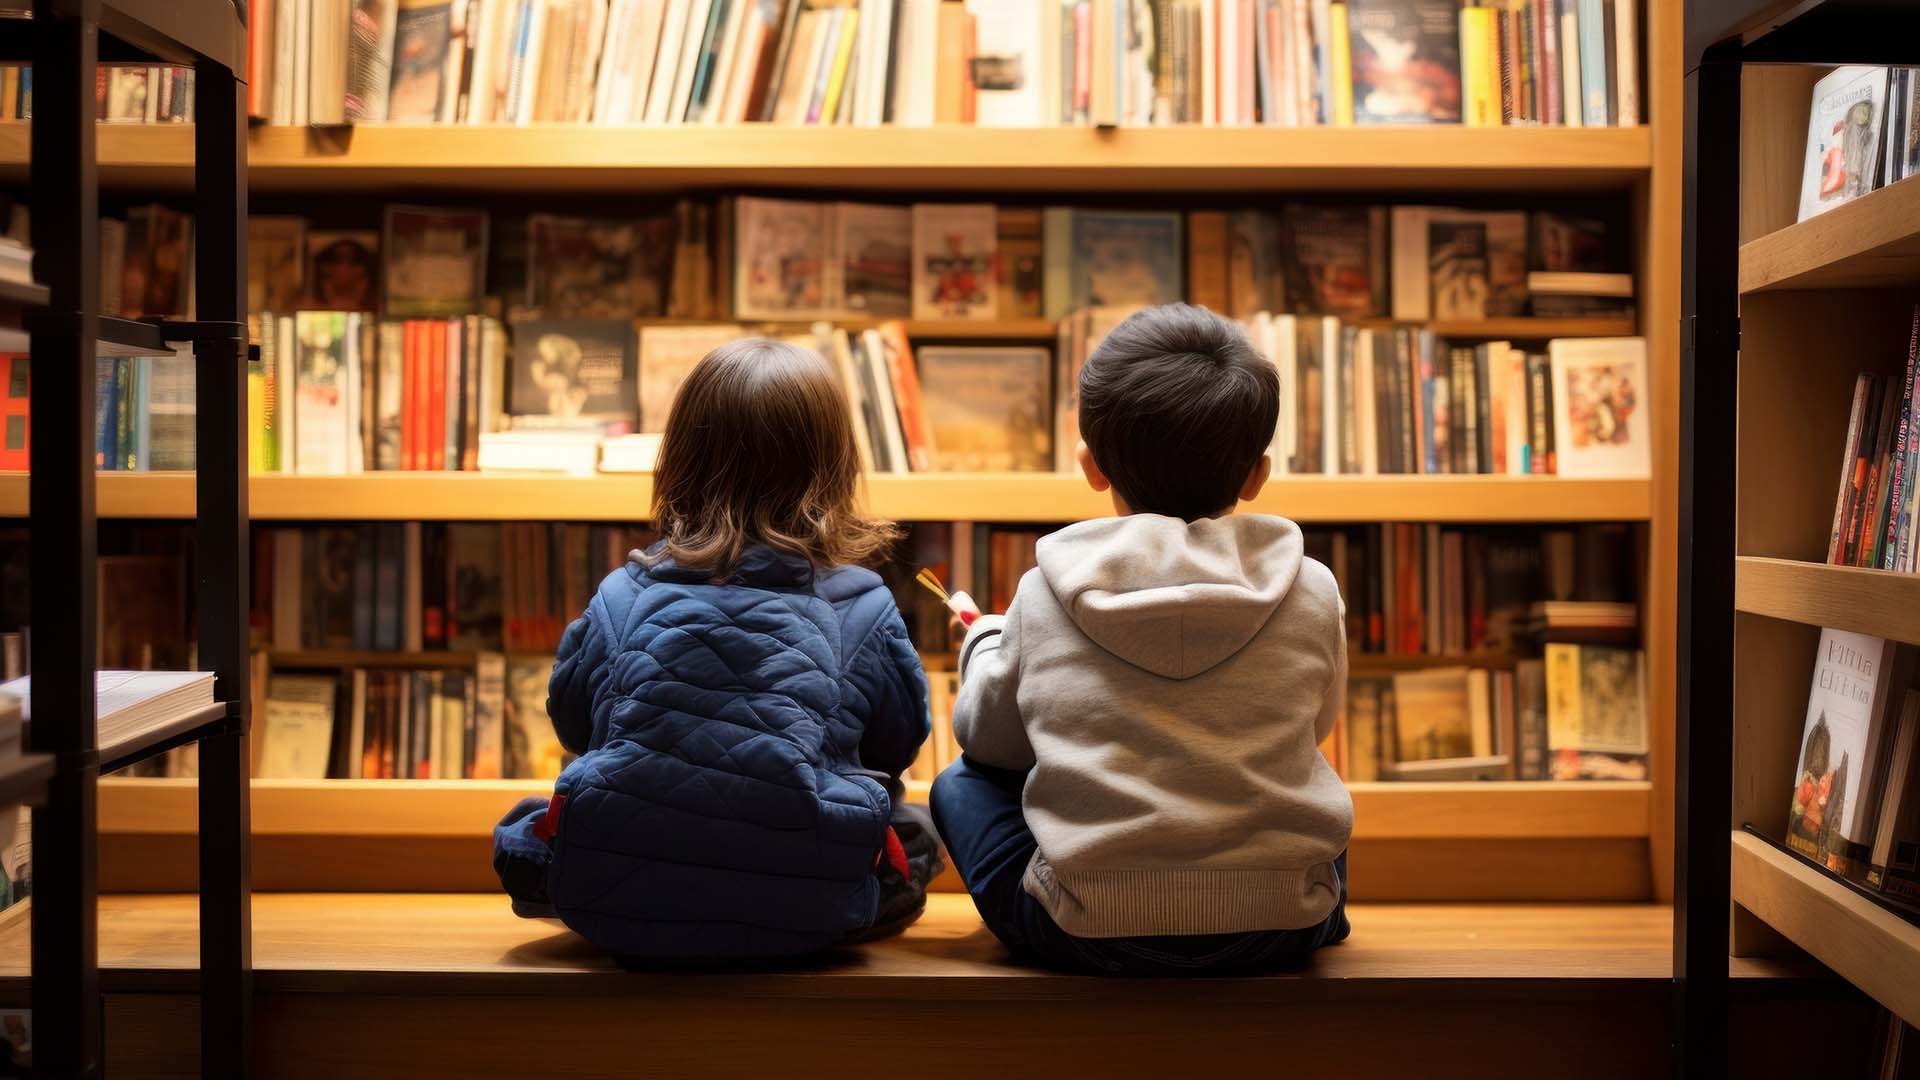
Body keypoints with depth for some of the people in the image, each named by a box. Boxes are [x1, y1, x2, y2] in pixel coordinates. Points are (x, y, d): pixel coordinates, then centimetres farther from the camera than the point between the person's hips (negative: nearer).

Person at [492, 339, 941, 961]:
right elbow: (899, 745, 14)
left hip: (613, 910, 1)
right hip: (804, 918, -1)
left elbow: (571, 722, 18)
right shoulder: (865, 608, 0)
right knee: (913, 833, 25)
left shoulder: (621, 597, 3)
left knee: (523, 829, 30)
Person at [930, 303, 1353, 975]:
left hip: (1090, 935, -2)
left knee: (960, 787, 23)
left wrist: (985, 643, 34)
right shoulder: (1310, 593, -2)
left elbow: (988, 737, 13)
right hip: (1281, 930, 3)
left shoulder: (1044, 598, -4)